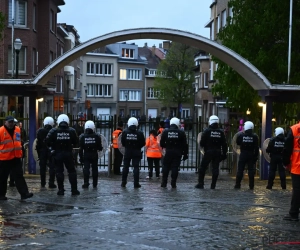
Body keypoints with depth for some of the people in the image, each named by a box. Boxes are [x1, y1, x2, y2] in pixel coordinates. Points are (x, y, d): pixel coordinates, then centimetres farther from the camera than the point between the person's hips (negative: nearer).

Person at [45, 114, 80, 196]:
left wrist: (52, 146, 8)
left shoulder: (53, 131, -6)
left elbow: (47, 142, -9)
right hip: (68, 153, 1)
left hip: (57, 154, 0)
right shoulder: (71, 131, -3)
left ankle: (61, 190, 5)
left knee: (59, 171, 6)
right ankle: (74, 189, 7)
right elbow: (76, 142, 1)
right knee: (72, 171, 8)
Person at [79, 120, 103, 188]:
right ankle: (95, 184, 15)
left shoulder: (82, 136, -5)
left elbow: (81, 148, -4)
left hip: (86, 155, -1)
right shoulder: (97, 136, -6)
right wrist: (100, 148, 20)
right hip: (94, 155, 1)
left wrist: (81, 157, 1)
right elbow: (100, 147, -3)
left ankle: (86, 183, -7)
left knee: (86, 169, 1)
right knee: (94, 169, 10)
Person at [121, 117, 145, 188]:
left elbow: (122, 142, -1)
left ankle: (123, 183, 13)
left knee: (125, 167, 10)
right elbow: (143, 143, -4)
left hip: (127, 151, 1)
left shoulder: (125, 132, -6)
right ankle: (136, 183, -1)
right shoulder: (139, 133, -9)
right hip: (136, 152, -1)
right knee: (136, 167, 1)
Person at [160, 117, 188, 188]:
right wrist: (185, 154, 5)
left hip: (168, 152, 1)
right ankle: (173, 184, 0)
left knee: (166, 167, 10)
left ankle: (164, 183, 11)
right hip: (177, 153, -1)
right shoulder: (181, 133, -2)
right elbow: (185, 145, -1)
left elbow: (162, 143, 3)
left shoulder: (165, 132, 0)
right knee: (175, 168, 1)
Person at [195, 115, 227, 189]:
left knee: (202, 168, 6)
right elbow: (224, 144, 4)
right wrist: (224, 153, 9)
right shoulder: (221, 132, 3)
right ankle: (213, 185, 6)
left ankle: (200, 184, 3)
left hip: (208, 152, -3)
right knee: (215, 168, 7)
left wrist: (202, 145, 15)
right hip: (217, 152, 3)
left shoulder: (207, 131, -7)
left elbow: (202, 142, -7)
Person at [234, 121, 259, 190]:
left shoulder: (241, 135, -7)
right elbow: (256, 147, -4)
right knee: (251, 170, 5)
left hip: (243, 154, -1)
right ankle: (251, 186, 4)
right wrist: (256, 156, 2)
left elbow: (237, 143, 9)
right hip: (251, 155, 1)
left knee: (240, 170, 3)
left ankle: (237, 185, 2)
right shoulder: (255, 136, -4)